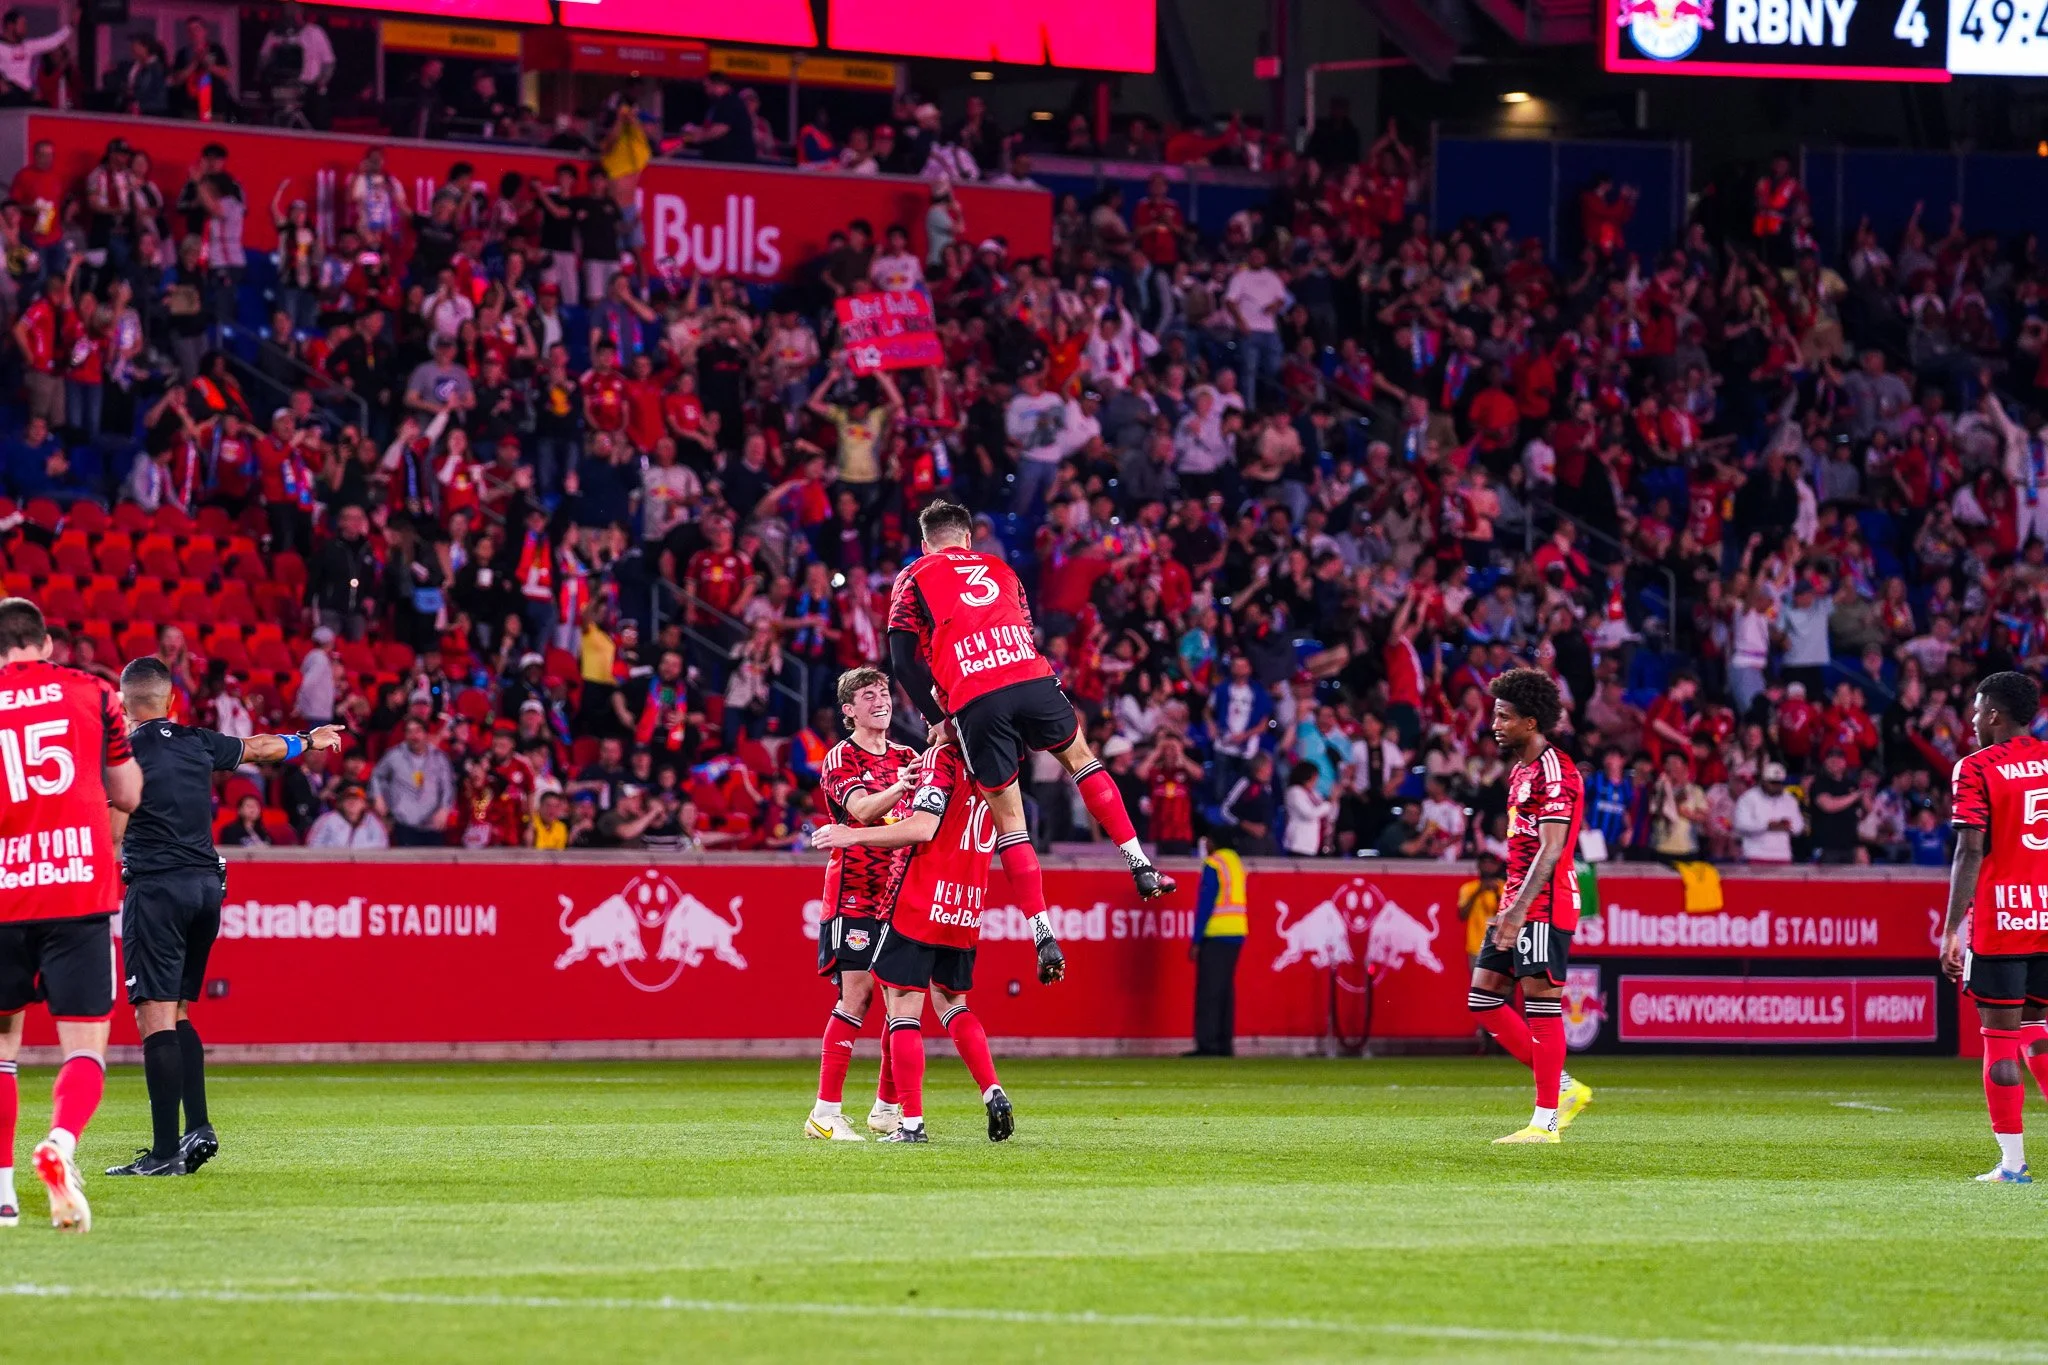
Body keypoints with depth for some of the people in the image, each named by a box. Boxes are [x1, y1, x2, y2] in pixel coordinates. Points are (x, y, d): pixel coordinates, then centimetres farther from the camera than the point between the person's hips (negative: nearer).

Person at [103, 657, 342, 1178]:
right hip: (208, 882, 6)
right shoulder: (198, 742, 9)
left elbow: (111, 834, -14)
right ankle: (199, 1127, 5)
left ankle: (165, 1150, -14)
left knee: (156, 1016, -8)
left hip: (156, 889, -6)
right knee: (178, 1013, 16)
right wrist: (308, 741, 45)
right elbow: (259, 748, 29)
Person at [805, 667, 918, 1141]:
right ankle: (825, 1112, -11)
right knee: (857, 995, -12)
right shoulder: (841, 759, -3)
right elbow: (861, 809, -20)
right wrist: (898, 788, -40)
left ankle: (887, 1108, 13)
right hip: (854, 891, -6)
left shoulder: (907, 758, 15)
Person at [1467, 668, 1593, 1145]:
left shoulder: (1554, 772, -14)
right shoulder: (1521, 770, 18)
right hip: (1520, 904, 10)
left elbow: (1550, 849, -21)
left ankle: (1546, 1121, -5)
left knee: (1541, 1002, -8)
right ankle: (1563, 1088, 12)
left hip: (1544, 908, -10)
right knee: (1484, 999, 7)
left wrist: (1519, 909, -26)